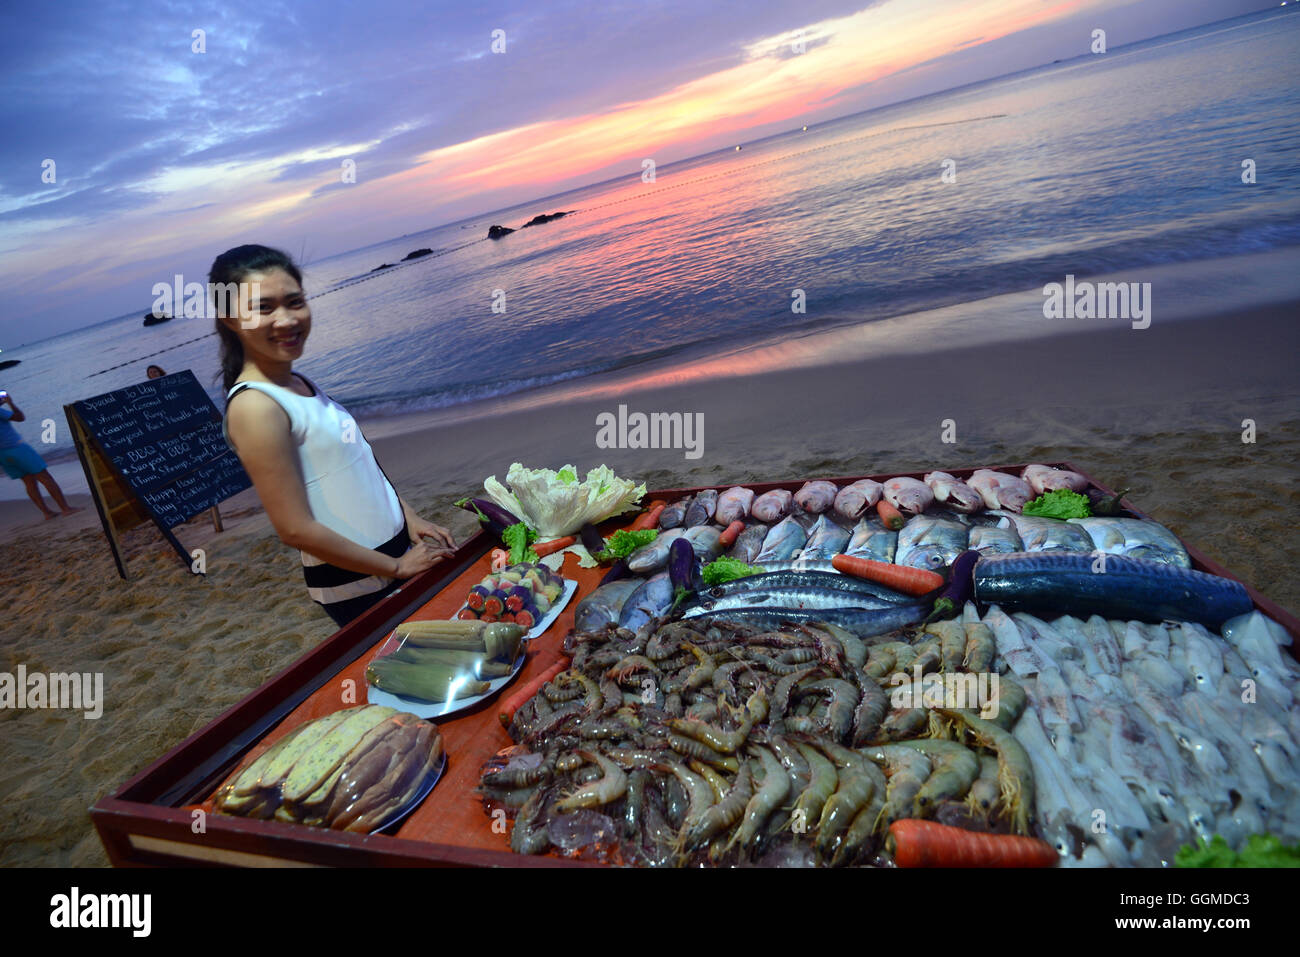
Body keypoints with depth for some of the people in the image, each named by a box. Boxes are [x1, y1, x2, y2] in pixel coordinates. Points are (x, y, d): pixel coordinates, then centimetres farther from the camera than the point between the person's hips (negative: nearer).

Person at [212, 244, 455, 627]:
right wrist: (397, 568, -16)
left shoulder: (299, 384, 5)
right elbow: (296, 530, -22)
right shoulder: (255, 407, -22)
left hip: (397, 550, 8)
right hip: (357, 587, -8)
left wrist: (411, 520, 4)